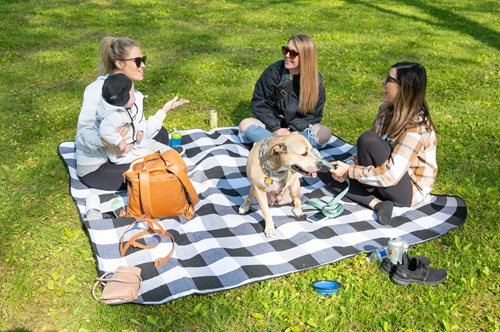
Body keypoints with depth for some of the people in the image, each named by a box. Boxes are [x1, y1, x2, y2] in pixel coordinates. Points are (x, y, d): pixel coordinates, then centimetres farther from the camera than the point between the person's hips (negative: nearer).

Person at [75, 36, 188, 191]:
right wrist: (106, 142, -44)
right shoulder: (99, 89, -19)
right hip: (95, 168, -8)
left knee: (160, 133, 4)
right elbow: (84, 131, -25)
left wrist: (164, 110, -12)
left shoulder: (136, 95, 3)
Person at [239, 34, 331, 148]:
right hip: (271, 125, 0)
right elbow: (259, 104, -6)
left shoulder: (316, 80, -7)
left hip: (299, 128, 0)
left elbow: (314, 114, -5)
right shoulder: (273, 71, -9)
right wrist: (275, 127, -18)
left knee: (324, 133, -29)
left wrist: (292, 129, -20)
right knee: (245, 125, -26)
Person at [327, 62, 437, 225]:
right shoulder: (388, 110, -2)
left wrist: (349, 171, -23)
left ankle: (368, 192, -1)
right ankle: (378, 204, -13)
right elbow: (367, 154, 5)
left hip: (408, 191, -8)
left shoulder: (415, 127, -27)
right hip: (391, 181, 8)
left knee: (367, 139, -25)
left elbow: (391, 175, -30)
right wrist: (349, 166, -13)